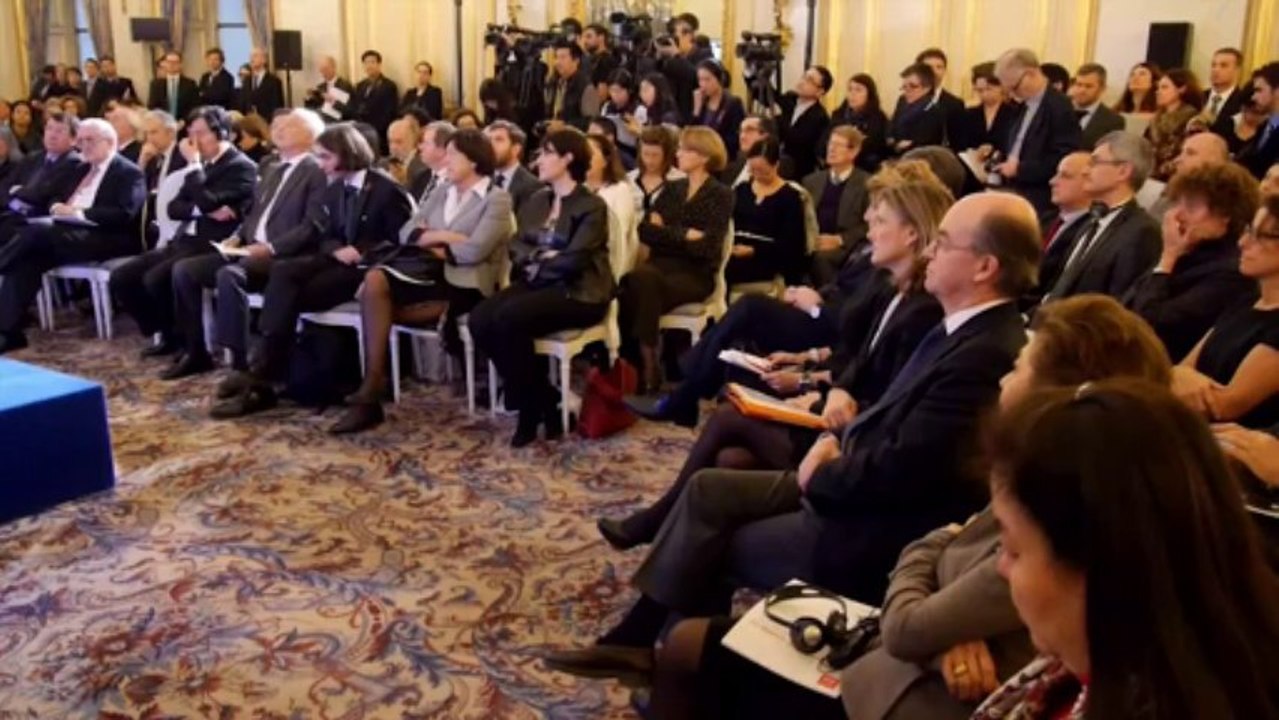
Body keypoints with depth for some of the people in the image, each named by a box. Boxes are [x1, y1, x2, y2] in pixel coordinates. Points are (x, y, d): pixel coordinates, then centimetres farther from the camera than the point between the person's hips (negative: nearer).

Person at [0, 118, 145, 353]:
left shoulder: (129, 173, -1)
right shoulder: (81, 169, 25)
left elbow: (125, 213, -16)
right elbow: (58, 199, 27)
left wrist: (81, 213, -19)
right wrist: (57, 206, 1)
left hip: (106, 240, -7)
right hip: (68, 235, 8)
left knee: (36, 232, -28)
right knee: (26, 258, -21)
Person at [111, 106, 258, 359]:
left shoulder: (242, 167, -7)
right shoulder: (203, 165, 18)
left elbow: (205, 202, -19)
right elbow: (174, 208, 11)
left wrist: (193, 163, -10)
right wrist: (201, 210, -9)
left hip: (212, 246, -8)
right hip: (183, 241, 9)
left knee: (156, 279, -28)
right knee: (121, 277, -3)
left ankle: (193, 341, -7)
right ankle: (168, 334, 11)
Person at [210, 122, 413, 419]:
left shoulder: (386, 189, -6)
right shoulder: (333, 190, 17)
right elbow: (325, 237, 17)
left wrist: (362, 252, -19)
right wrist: (338, 250, -7)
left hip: (368, 268, -7)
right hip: (338, 261, 7)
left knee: (287, 295, -25)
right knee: (282, 270, -25)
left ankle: (262, 378, -22)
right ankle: (263, 370, -29)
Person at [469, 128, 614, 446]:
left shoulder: (592, 206, -4)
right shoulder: (535, 201, 18)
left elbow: (573, 260, -15)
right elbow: (516, 247, 8)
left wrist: (536, 261, -4)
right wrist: (542, 256, -11)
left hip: (577, 292, -7)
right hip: (537, 284, 7)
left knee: (508, 319, -31)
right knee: (480, 319, -20)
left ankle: (534, 408, -13)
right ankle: (538, 399, -8)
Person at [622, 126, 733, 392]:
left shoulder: (720, 195, 1)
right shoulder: (672, 189, 17)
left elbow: (705, 247, -11)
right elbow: (644, 230, 4)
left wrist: (666, 231, -5)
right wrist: (684, 235, -9)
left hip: (695, 274, -4)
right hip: (661, 265, 4)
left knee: (642, 281, -34)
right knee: (632, 280, -31)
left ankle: (647, 363, -25)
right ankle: (631, 363, -21)